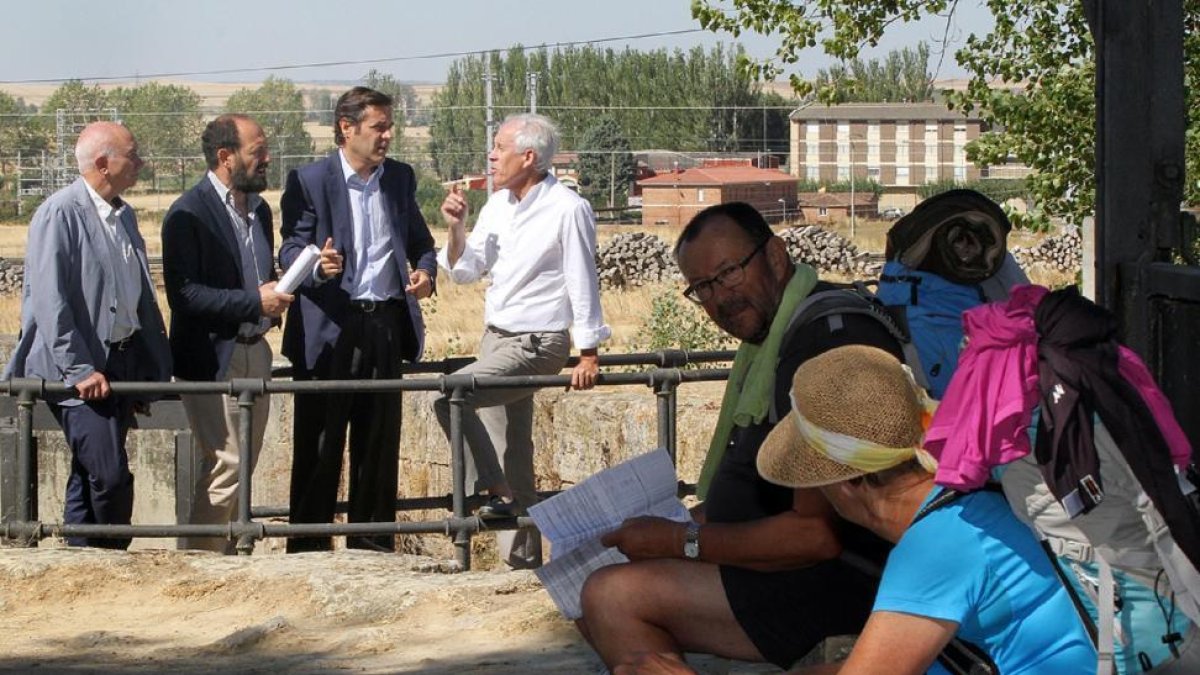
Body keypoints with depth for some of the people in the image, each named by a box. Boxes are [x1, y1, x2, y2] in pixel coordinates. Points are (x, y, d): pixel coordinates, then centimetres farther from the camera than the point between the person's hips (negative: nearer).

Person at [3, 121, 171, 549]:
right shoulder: (60, 214, -12)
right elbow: (49, 301, -17)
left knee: (88, 478, 13)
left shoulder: (123, 215, 14)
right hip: (81, 370, -8)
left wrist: (151, 369, 16)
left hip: (121, 363, 8)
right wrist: (79, 370, -20)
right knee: (110, 477, -13)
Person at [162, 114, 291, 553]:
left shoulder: (259, 209, 14)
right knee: (224, 466, -11)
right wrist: (254, 301, -24)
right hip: (212, 357, -8)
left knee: (244, 465, 11)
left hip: (254, 352, 8)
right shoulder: (189, 213, -13)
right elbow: (183, 294, -20)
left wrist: (276, 297, 4)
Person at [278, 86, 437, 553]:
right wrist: (317, 265, -28)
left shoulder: (400, 178, 11)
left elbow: (420, 240, 21)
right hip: (328, 327, -5)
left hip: (386, 323, 5)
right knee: (319, 445, -1)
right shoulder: (309, 181, -4)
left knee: (379, 444, 9)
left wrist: (425, 271, -1)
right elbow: (290, 251, -6)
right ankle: (308, 548, 6)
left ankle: (372, 545, 18)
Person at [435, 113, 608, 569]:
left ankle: (497, 491, -16)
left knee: (450, 395, -25)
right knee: (512, 457, 10)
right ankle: (523, 557, 17)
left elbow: (583, 285, -11)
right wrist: (456, 227, -6)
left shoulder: (567, 210, -12)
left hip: (537, 343, -8)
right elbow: (464, 271, 12)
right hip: (497, 338, 8)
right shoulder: (498, 205, 9)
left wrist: (588, 354, -11)